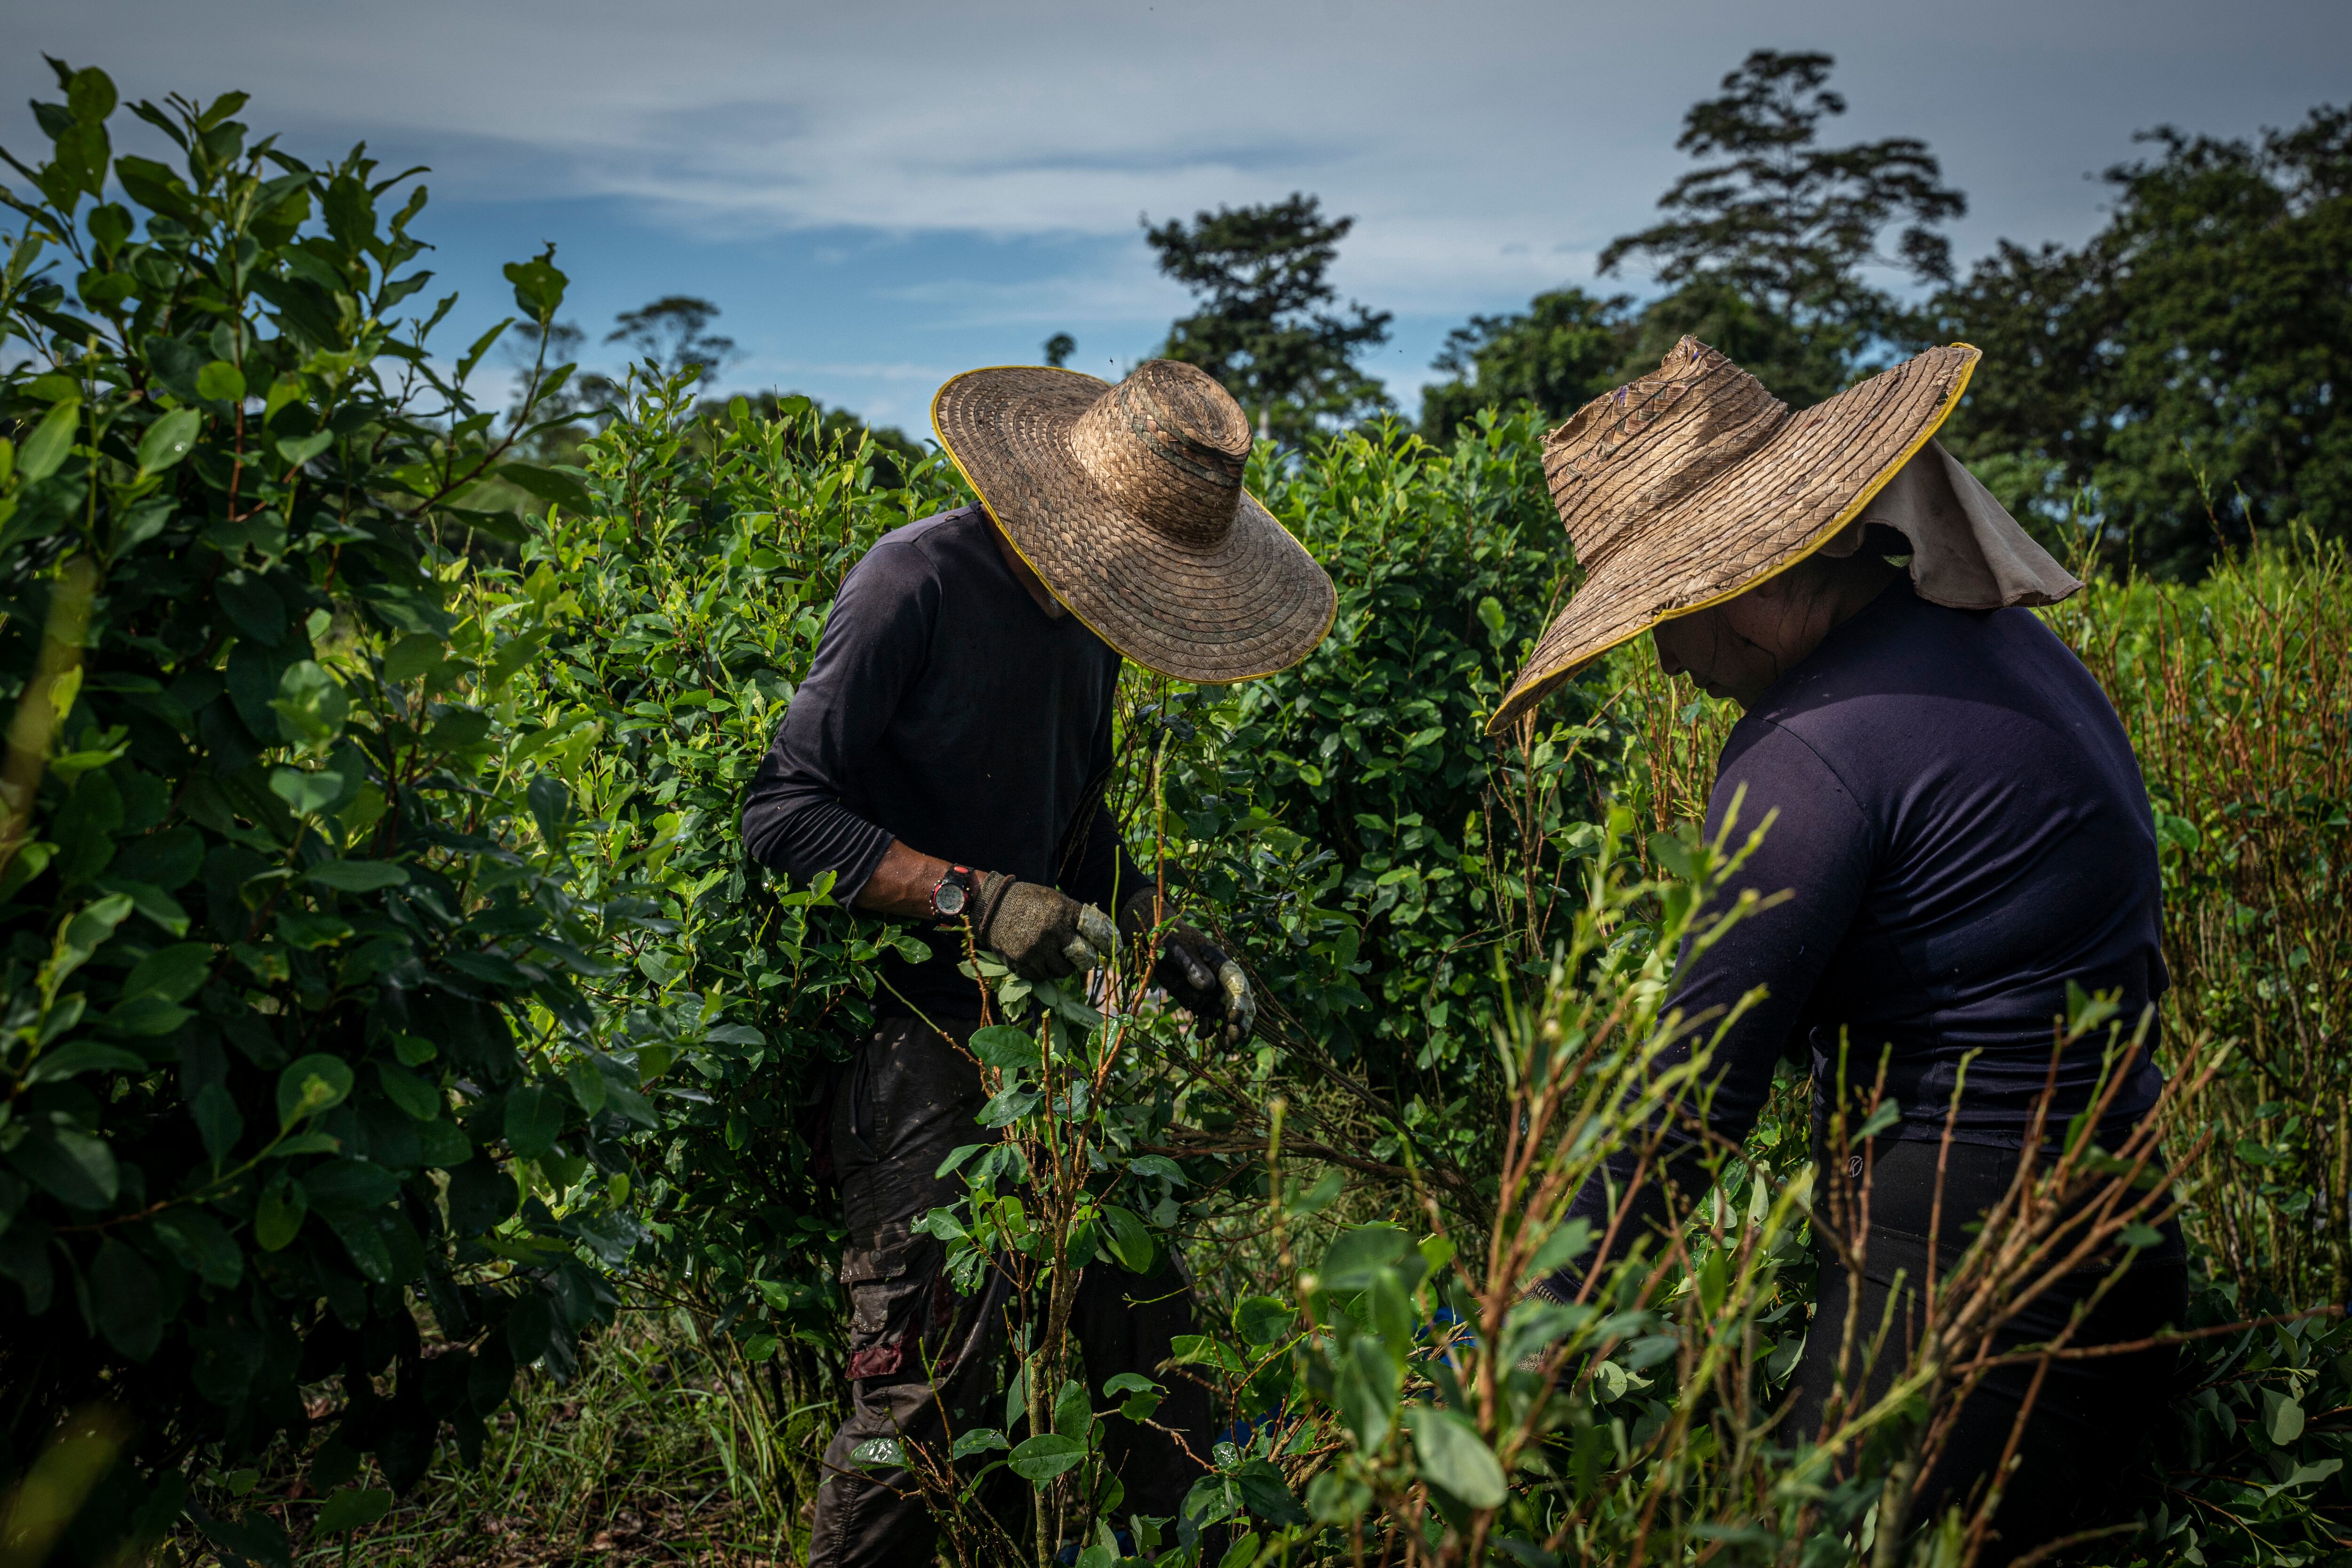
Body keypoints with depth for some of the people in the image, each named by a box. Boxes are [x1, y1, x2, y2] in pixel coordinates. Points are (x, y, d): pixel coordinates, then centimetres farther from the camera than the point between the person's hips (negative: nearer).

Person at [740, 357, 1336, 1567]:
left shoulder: (1088, 609, 11)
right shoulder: (917, 582, -13)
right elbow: (782, 813, -16)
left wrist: (1169, 938, 8)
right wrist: (973, 899, -23)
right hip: (915, 1027, -7)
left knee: (1149, 1324, 6)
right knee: (929, 1373, -9)